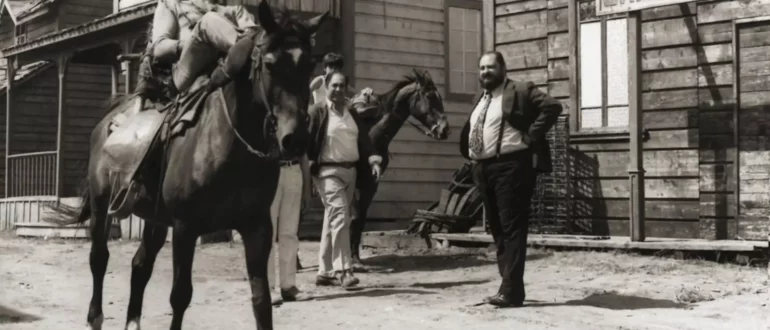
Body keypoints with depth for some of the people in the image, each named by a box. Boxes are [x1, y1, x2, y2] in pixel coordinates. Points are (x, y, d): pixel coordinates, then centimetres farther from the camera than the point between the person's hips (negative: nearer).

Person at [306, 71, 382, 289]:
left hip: (350, 171, 7)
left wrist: (373, 160, -4)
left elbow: (363, 140, 12)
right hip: (328, 171, -6)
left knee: (333, 221, 11)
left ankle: (325, 272, 18)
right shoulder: (317, 112, -4)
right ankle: (343, 270, -17)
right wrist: (309, 166, -17)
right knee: (340, 216, -17)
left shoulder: (352, 114, 14)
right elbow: (307, 140, -9)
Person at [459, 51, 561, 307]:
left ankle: (511, 291, -12)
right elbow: (471, 130, 32)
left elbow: (552, 106, -14)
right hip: (483, 168, 9)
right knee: (497, 229, 11)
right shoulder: (480, 98, 19)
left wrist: (530, 136, -16)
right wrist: (470, 154, 14)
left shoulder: (520, 91, -4)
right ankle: (509, 284, 18)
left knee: (512, 228, -10)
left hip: (510, 166, -8)